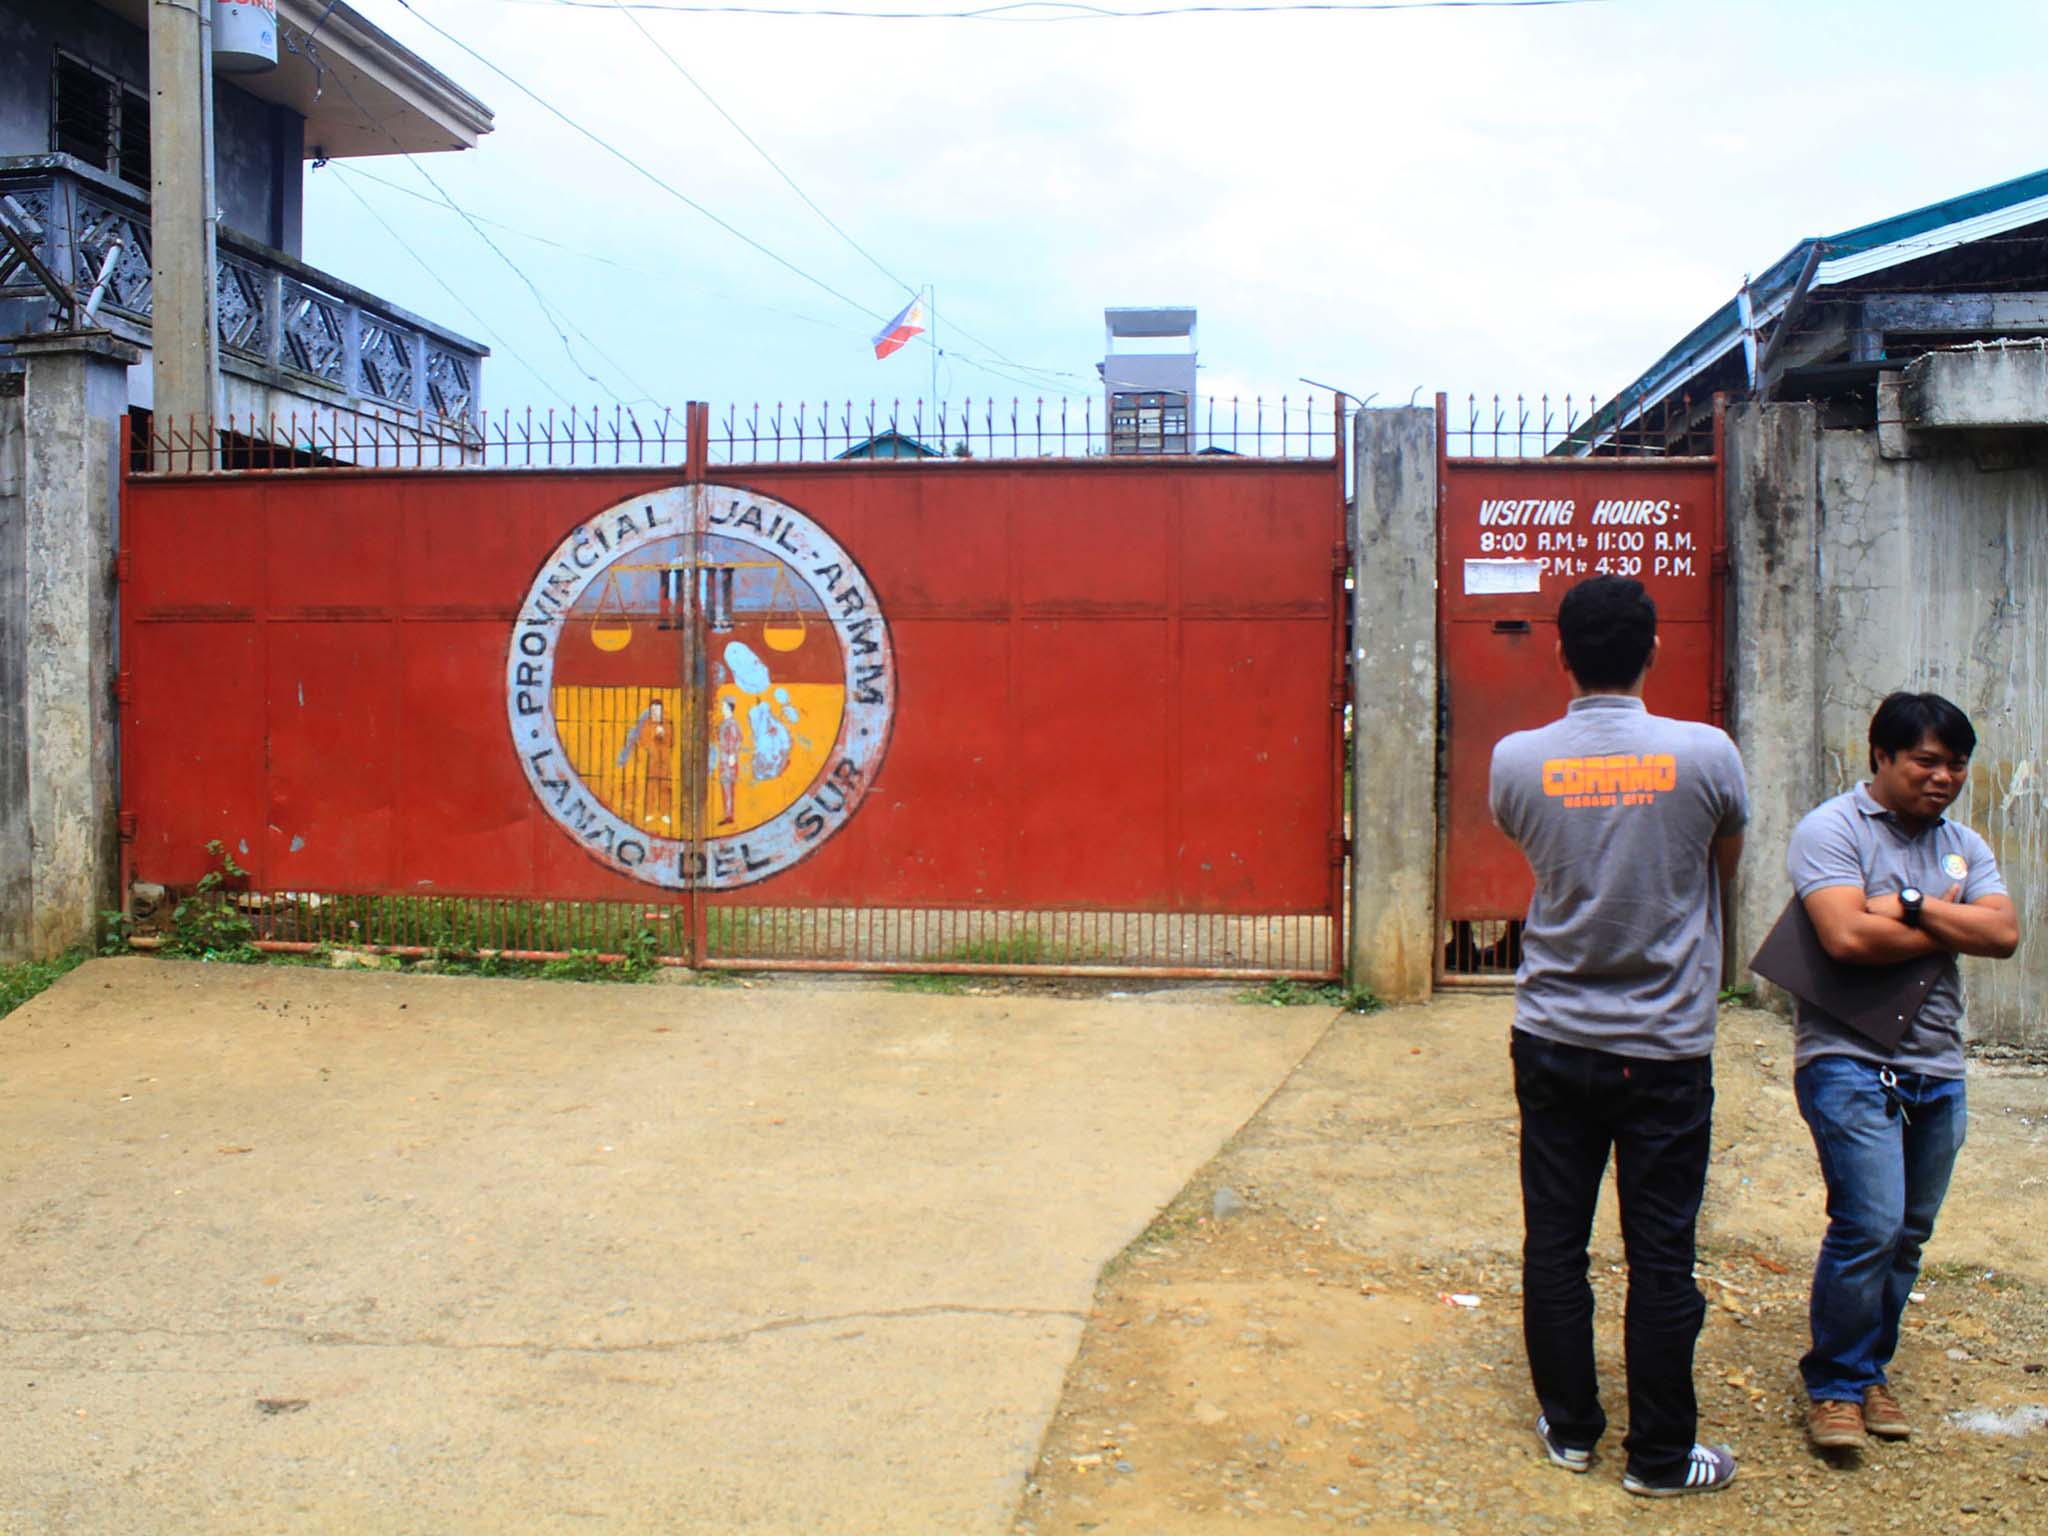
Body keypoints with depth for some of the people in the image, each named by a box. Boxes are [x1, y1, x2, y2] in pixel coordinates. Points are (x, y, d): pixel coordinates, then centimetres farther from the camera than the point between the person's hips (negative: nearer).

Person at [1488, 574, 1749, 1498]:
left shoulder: (1516, 760, -7)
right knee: (1661, 1256, 8)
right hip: (1665, 1051, -1)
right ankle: (1659, 1456, 19)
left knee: (1553, 1244, 12)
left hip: (1553, 1043, 2)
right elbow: (1725, 866, 8)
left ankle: (1569, 1429, 25)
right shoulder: (1706, 755, -10)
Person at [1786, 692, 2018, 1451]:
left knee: (1906, 1236, 11)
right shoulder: (1833, 830, -6)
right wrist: (1949, 930, -6)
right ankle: (1835, 1384, 3)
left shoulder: (1963, 846, 13)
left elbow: (2005, 933, -3)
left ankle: (1870, 1369, 27)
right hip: (1849, 1060, -6)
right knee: (1870, 1226, -13)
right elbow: (1847, 937, -20)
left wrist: (1910, 905, -13)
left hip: (1936, 1068, 6)